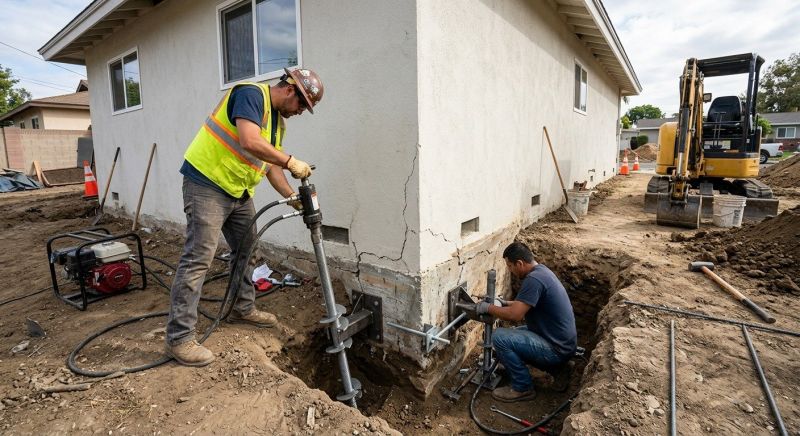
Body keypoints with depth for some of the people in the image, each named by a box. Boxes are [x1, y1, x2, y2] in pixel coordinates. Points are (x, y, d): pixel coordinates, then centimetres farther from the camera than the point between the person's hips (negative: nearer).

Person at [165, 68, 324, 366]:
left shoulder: (277, 121, 13)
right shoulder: (251, 94, -15)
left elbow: (271, 166, 13)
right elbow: (250, 142, -31)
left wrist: (294, 199, 3)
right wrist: (291, 162, -24)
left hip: (238, 191, 10)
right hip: (207, 184, -10)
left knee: (246, 250, 17)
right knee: (198, 258, -10)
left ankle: (243, 308, 34)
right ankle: (179, 339, -2)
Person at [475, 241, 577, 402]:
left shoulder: (533, 279, -25)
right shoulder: (541, 270, 6)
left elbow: (515, 315, -29)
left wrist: (488, 308, -14)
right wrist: (505, 304, 13)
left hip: (557, 349, -10)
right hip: (561, 341, 10)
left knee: (500, 337, -18)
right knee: (513, 335, 22)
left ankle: (523, 388, -1)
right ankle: (557, 368, 18)